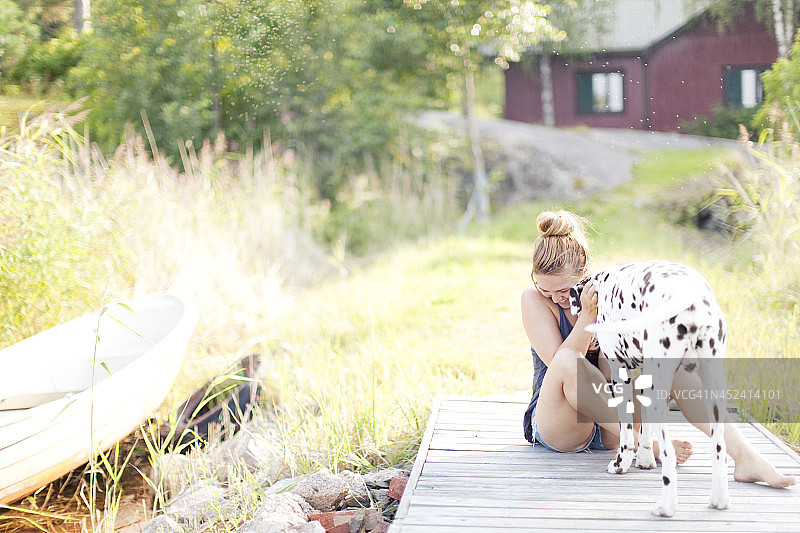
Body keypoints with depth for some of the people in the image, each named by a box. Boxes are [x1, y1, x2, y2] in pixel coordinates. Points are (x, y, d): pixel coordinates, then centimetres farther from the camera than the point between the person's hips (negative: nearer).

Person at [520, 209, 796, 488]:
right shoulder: (534, 299, -8)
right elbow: (559, 363, -20)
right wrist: (588, 314, -24)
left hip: (609, 427, 3)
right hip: (554, 427, -3)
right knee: (568, 361, -36)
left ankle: (746, 457, -32)